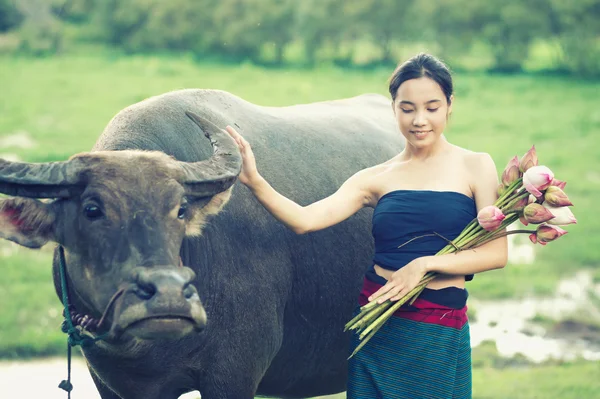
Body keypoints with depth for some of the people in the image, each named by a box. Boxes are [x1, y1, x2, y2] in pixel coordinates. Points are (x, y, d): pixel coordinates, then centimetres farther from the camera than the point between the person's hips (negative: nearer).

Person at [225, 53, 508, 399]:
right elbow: (304, 220, -5)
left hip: (439, 333, -2)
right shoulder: (377, 178, 6)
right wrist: (254, 181, -19)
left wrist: (425, 264, -16)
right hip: (378, 326, 2)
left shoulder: (475, 167, 0)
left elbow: (497, 252, -7)